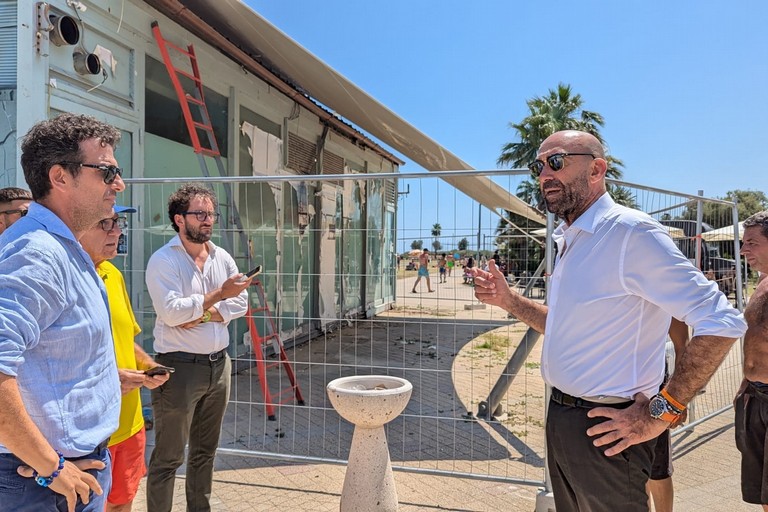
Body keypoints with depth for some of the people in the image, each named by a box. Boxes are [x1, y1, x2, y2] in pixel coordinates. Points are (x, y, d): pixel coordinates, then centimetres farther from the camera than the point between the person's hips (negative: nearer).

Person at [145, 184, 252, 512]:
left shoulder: (222, 258, 8)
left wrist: (203, 315, -12)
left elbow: (241, 303, 2)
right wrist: (219, 295, -22)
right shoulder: (163, 260, -10)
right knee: (168, 457, 4)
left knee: (205, 450, 19)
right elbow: (170, 312, -21)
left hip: (218, 364, 7)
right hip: (180, 367, -6)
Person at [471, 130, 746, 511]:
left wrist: (660, 412, -19)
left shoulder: (631, 232, -19)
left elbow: (721, 323, -22)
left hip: (604, 430, -8)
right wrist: (507, 300, 6)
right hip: (561, 418, 9)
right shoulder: (568, 241, 10)